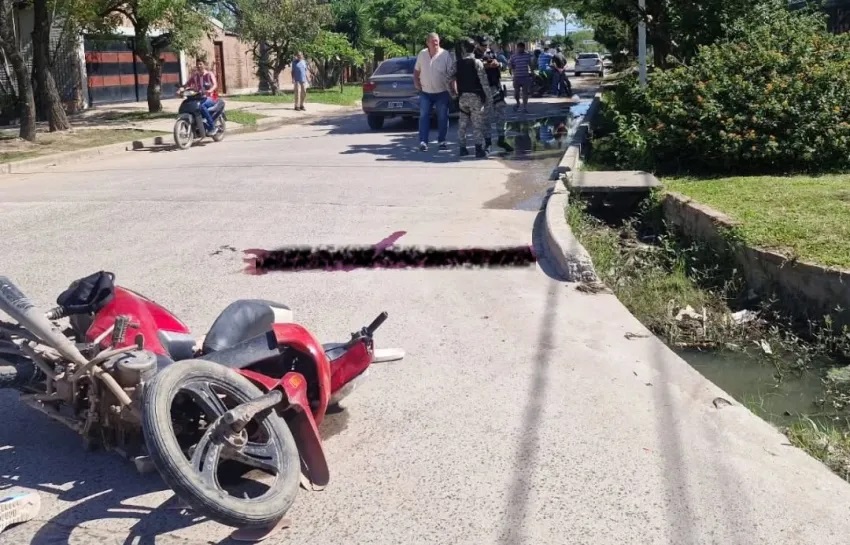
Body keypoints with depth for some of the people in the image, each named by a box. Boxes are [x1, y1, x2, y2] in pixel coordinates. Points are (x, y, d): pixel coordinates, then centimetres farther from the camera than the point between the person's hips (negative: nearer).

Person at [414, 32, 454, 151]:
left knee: (443, 118, 5)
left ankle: (442, 141, 16)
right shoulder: (422, 54, 3)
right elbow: (416, 71, 14)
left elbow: (451, 74, -6)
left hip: (442, 92, -2)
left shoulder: (446, 55, -7)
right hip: (425, 92, 2)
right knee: (424, 117, -3)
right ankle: (423, 141, -3)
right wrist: (417, 83, 2)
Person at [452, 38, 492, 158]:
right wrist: (489, 97, -7)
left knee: (462, 124, 13)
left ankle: (462, 148, 15)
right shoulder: (477, 62, -8)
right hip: (475, 96, -4)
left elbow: (450, 79, 2)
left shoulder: (458, 63, 3)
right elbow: (484, 82, -12)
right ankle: (479, 149, -6)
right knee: (477, 124, -1)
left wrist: (455, 93, 14)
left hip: (462, 97, 4)